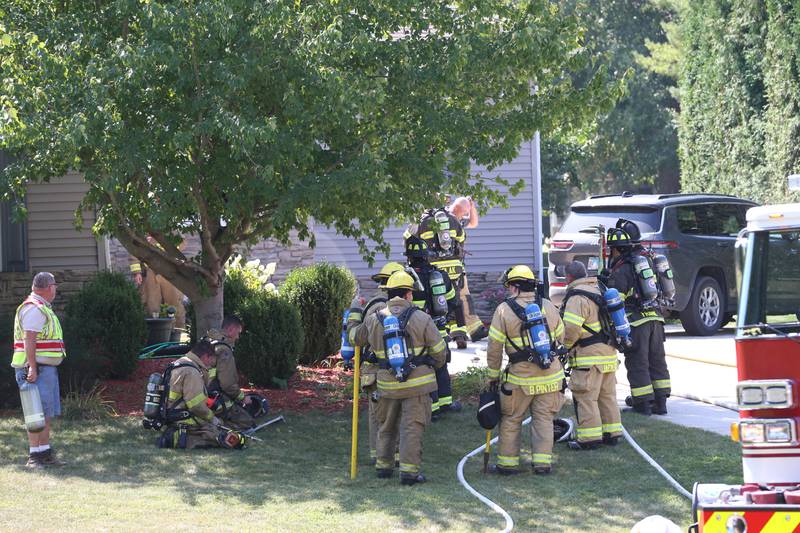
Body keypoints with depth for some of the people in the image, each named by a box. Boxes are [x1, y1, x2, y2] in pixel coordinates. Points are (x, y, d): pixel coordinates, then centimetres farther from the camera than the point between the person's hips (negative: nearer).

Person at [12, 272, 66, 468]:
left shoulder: (41, 308, 20)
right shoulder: (34, 309, -13)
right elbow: (29, 340, -21)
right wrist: (32, 367, -25)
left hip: (47, 369, 11)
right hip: (38, 369, -11)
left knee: (48, 414, 12)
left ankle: (45, 453, 17)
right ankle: (34, 456, -12)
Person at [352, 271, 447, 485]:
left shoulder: (374, 320, 2)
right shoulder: (420, 318, -9)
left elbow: (357, 339, 18)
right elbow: (438, 348, -5)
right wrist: (435, 365, 16)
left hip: (387, 384, 4)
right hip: (417, 383, -4)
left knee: (387, 426, 20)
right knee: (412, 427, -1)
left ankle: (383, 465, 26)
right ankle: (409, 471, -5)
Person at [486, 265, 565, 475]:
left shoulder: (504, 310, -8)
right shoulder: (548, 307, 4)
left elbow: (494, 347, -6)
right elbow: (561, 337, 12)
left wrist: (493, 374, 5)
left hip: (520, 378, -3)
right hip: (550, 375, 3)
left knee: (511, 420, 10)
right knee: (544, 419, 10)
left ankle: (507, 462, 14)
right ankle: (543, 461, 7)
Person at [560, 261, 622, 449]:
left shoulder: (577, 297, -15)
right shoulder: (599, 291, 15)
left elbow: (571, 328, -23)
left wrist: (564, 346, -8)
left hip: (589, 356, -9)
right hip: (609, 353, 9)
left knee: (586, 397, -5)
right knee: (607, 395, 15)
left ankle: (589, 438, -5)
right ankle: (612, 433, 21)